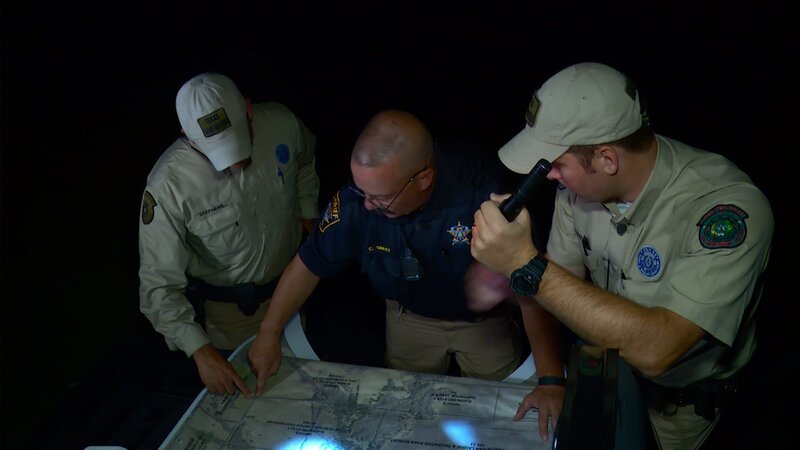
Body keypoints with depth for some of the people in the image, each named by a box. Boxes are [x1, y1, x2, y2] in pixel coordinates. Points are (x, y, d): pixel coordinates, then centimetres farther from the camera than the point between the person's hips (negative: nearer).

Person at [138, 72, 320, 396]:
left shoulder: (280, 124, -23)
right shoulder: (168, 185, -33)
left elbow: (305, 159, 4)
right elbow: (159, 284, -27)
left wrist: (308, 211, 2)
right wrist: (200, 351, -35)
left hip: (289, 287, 4)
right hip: (225, 311, -3)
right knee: (236, 399, 21)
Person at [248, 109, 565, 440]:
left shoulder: (484, 189, -37)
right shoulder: (355, 199, -28)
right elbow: (309, 263, -13)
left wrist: (551, 380, -33)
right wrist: (268, 334, -14)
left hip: (486, 321, -2)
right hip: (409, 319, 2)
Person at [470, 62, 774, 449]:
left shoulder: (728, 207, -39)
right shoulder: (579, 182, -21)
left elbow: (656, 349, -47)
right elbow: (558, 284, -10)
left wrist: (526, 264, -51)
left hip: (684, 391, -3)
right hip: (609, 352, 4)